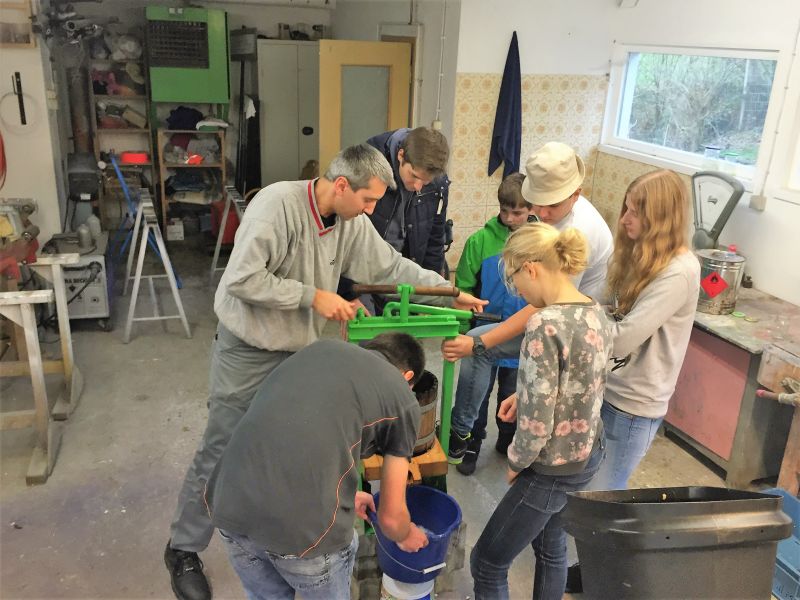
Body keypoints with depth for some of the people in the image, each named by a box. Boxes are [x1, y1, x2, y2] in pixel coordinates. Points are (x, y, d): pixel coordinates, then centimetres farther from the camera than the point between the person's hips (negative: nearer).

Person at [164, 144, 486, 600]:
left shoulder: (352, 223, -4)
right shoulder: (278, 204, -25)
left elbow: (392, 267, 7)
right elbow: (241, 279, -29)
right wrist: (313, 295, -26)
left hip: (300, 353, 6)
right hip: (248, 353, -6)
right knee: (221, 455, 4)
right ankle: (184, 550, 25)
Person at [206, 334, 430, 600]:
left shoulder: (322, 347, 22)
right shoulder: (403, 400, 9)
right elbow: (390, 515, 16)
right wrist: (406, 536, 40)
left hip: (229, 503, 5)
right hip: (304, 524, -5)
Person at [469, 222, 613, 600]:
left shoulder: (545, 324, -27)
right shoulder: (598, 315, -2)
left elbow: (537, 423, -26)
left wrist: (514, 462, -8)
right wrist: (525, 396, 6)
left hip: (552, 470, -8)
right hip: (589, 454, 9)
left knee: (487, 564, 9)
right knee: (551, 549, 28)